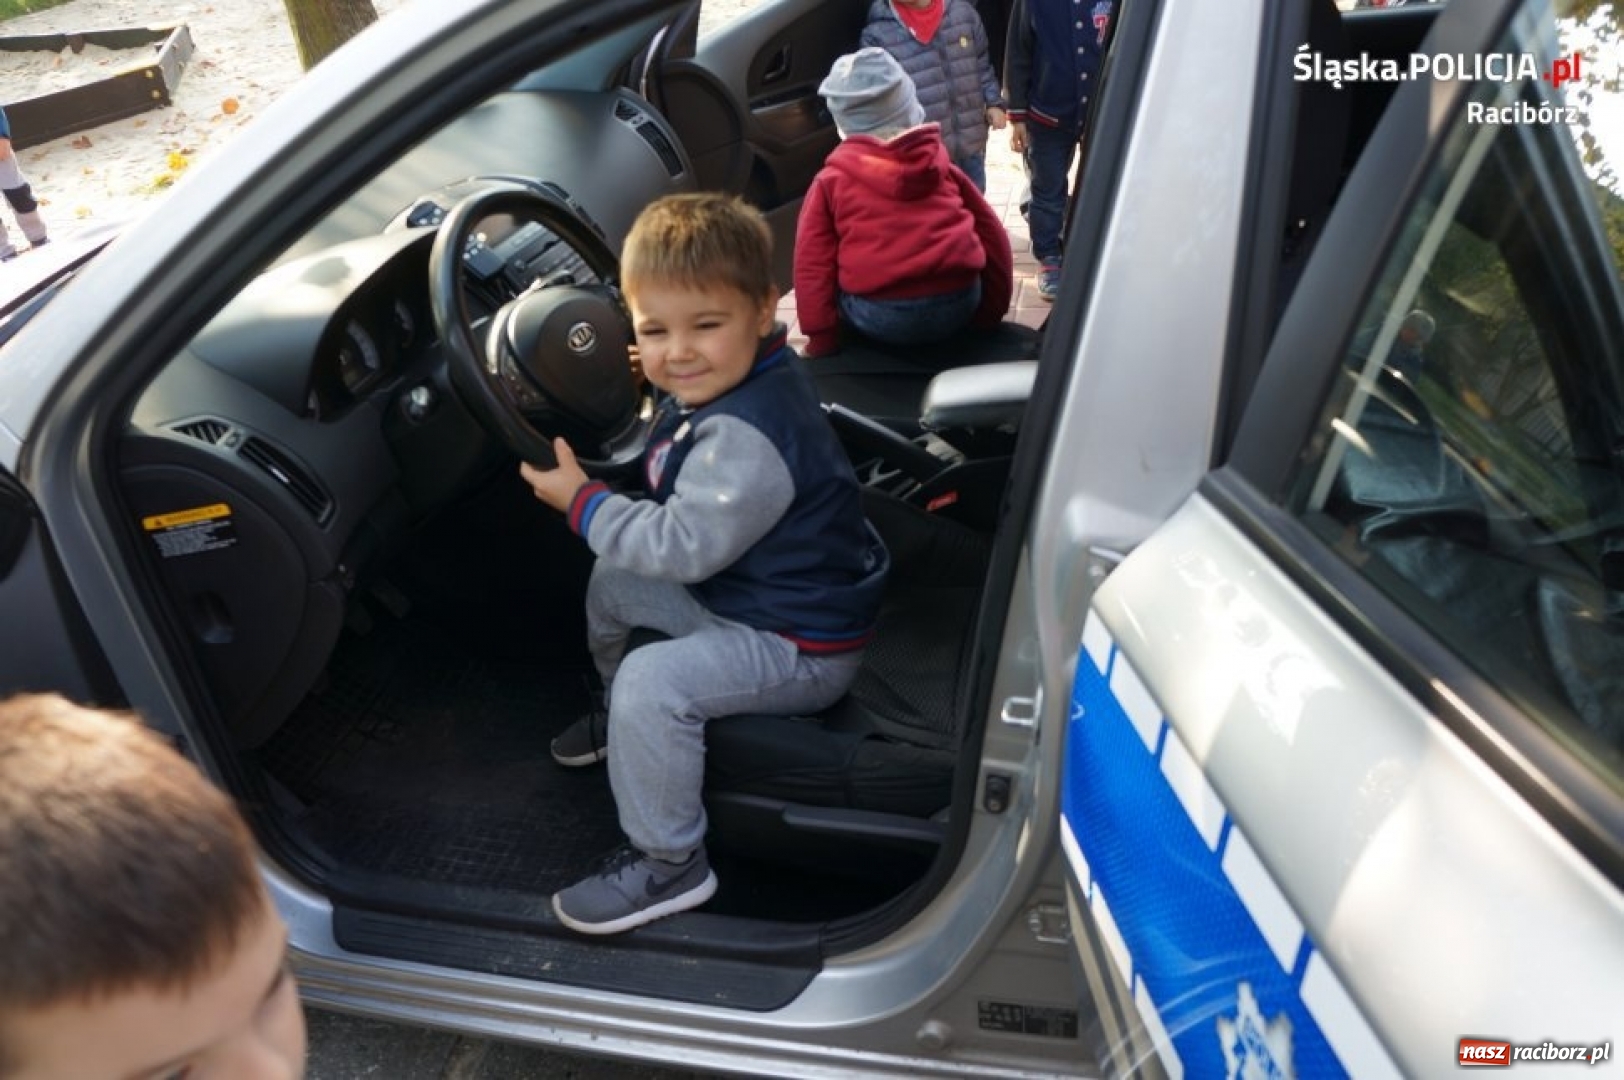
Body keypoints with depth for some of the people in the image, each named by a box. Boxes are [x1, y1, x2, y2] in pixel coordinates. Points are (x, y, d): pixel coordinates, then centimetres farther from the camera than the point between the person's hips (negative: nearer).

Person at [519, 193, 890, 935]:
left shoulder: (745, 437, -32)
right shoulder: (729, 385, 0)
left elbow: (682, 546, -31)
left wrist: (582, 502, -21)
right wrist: (660, 381, 13)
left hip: (800, 644, -11)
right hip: (736, 592, 11)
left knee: (654, 681, -28)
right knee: (614, 581, 19)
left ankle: (669, 865, -9)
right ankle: (624, 723, 42)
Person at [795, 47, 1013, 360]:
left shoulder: (831, 180, 5)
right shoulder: (942, 167, 13)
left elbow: (812, 265, 1)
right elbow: (992, 236, 17)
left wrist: (821, 339, 8)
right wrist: (991, 312, 26)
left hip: (882, 317, -2)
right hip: (958, 306, 3)